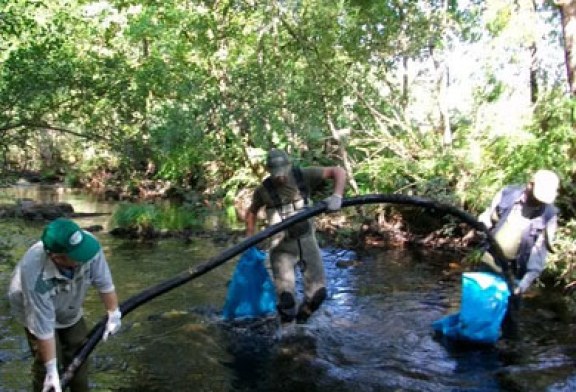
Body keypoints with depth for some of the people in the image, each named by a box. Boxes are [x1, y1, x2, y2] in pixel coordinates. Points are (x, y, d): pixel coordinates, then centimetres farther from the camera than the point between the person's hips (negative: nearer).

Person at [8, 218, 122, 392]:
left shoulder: (88, 243, -36)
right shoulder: (34, 276, -44)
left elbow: (104, 282, -19)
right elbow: (44, 328, -35)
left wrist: (113, 315, -11)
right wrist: (51, 370, -28)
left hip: (70, 309, 4)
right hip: (36, 310, -4)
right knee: (45, 365, -7)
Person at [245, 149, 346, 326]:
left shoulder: (304, 175, -9)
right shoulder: (263, 190, -8)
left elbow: (339, 171, -10)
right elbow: (252, 211, 13)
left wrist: (337, 196, -27)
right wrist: (249, 239, 12)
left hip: (307, 241, 2)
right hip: (282, 247, -1)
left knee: (318, 292, 0)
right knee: (286, 296, -14)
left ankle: (301, 321, 28)